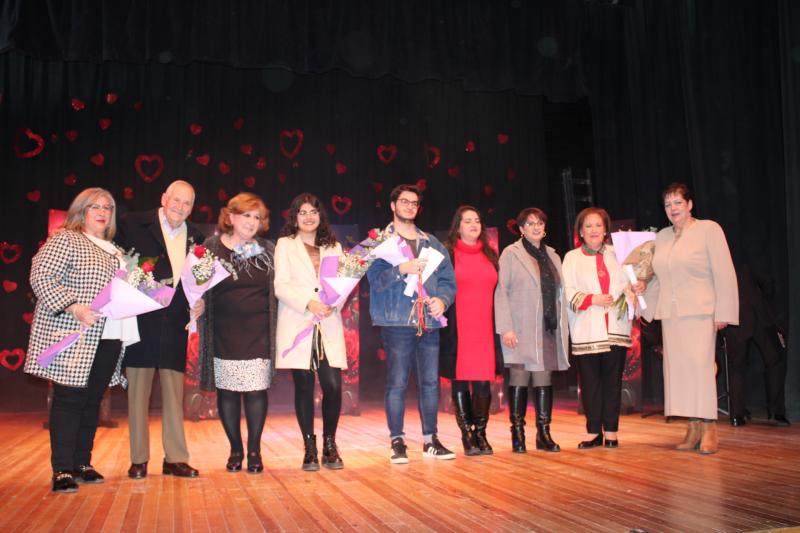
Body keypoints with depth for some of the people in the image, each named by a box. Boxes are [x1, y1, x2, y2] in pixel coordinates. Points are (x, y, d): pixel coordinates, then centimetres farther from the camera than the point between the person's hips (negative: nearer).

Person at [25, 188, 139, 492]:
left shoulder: (115, 251, 19)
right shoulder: (65, 239, -3)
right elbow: (40, 277, -12)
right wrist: (73, 308, -22)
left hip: (109, 339, 7)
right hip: (74, 337, -7)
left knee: (93, 400, 10)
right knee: (69, 399, -4)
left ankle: (82, 463, 20)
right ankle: (62, 470, 2)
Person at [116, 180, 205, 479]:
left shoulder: (195, 237, 12)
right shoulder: (133, 225, 1)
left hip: (175, 324, 3)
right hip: (140, 322, -3)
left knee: (174, 393, 6)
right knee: (138, 392, 4)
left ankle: (175, 459, 14)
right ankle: (138, 460, 14)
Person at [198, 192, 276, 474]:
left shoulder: (268, 250, 8)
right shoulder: (211, 247, 2)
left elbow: (277, 290, 11)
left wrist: (275, 329, 2)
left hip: (258, 334, 1)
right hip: (224, 333, 0)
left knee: (256, 390, -1)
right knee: (227, 390, 5)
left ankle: (254, 450, 14)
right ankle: (235, 450, 21)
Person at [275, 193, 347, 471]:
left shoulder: (333, 247, 18)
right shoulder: (285, 245, 9)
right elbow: (280, 286, -1)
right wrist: (309, 303, -15)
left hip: (328, 326, 2)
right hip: (297, 325, -2)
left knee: (333, 386, -7)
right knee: (304, 386, 0)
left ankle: (329, 445, 11)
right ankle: (309, 448, 13)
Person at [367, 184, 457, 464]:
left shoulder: (431, 242, 18)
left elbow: (448, 279, 13)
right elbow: (375, 278, -9)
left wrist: (442, 299, -6)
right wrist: (401, 270, -24)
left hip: (429, 323, 4)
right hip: (397, 322, -4)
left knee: (430, 382, 7)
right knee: (397, 383, -1)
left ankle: (431, 440, 18)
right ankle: (397, 441, 9)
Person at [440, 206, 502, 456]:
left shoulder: (490, 255, 16)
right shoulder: (447, 254, 3)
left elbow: (498, 291, 17)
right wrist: (443, 320, -9)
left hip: (485, 329, 4)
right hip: (458, 329, -3)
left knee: (484, 382, 2)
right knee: (460, 381, 1)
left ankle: (480, 433, 14)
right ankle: (467, 436, 10)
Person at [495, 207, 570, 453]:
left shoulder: (552, 256, 18)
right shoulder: (510, 254, 3)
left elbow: (559, 294, 18)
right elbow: (501, 292, -3)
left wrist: (562, 328, 11)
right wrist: (506, 328, -12)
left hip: (548, 331, 4)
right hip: (521, 330, -4)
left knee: (544, 380, 5)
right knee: (519, 380, -2)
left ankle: (544, 433, 12)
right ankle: (517, 434, 6)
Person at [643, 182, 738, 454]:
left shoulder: (709, 229, 0)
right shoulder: (662, 237, 15)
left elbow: (724, 273, -4)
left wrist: (723, 313, -9)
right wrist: (646, 308, 19)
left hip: (699, 312, -5)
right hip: (670, 315, 5)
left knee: (700, 366, -11)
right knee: (677, 368, 2)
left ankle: (709, 428, -1)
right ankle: (693, 429, 8)